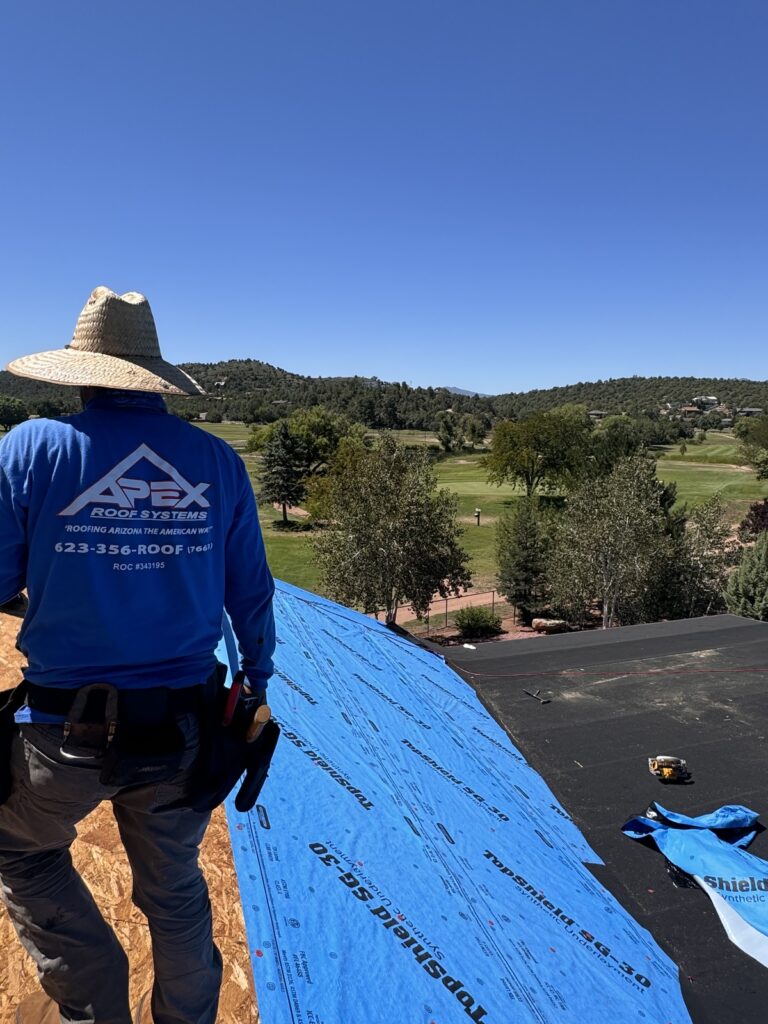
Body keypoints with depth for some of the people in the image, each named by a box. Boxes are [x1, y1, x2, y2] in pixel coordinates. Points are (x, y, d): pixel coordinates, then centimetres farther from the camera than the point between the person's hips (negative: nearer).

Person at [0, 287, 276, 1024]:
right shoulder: (217, 462, -3)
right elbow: (251, 592, 2)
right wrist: (257, 677, 15)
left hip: (67, 730, -2)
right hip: (183, 726, 3)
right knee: (175, 889, 25)